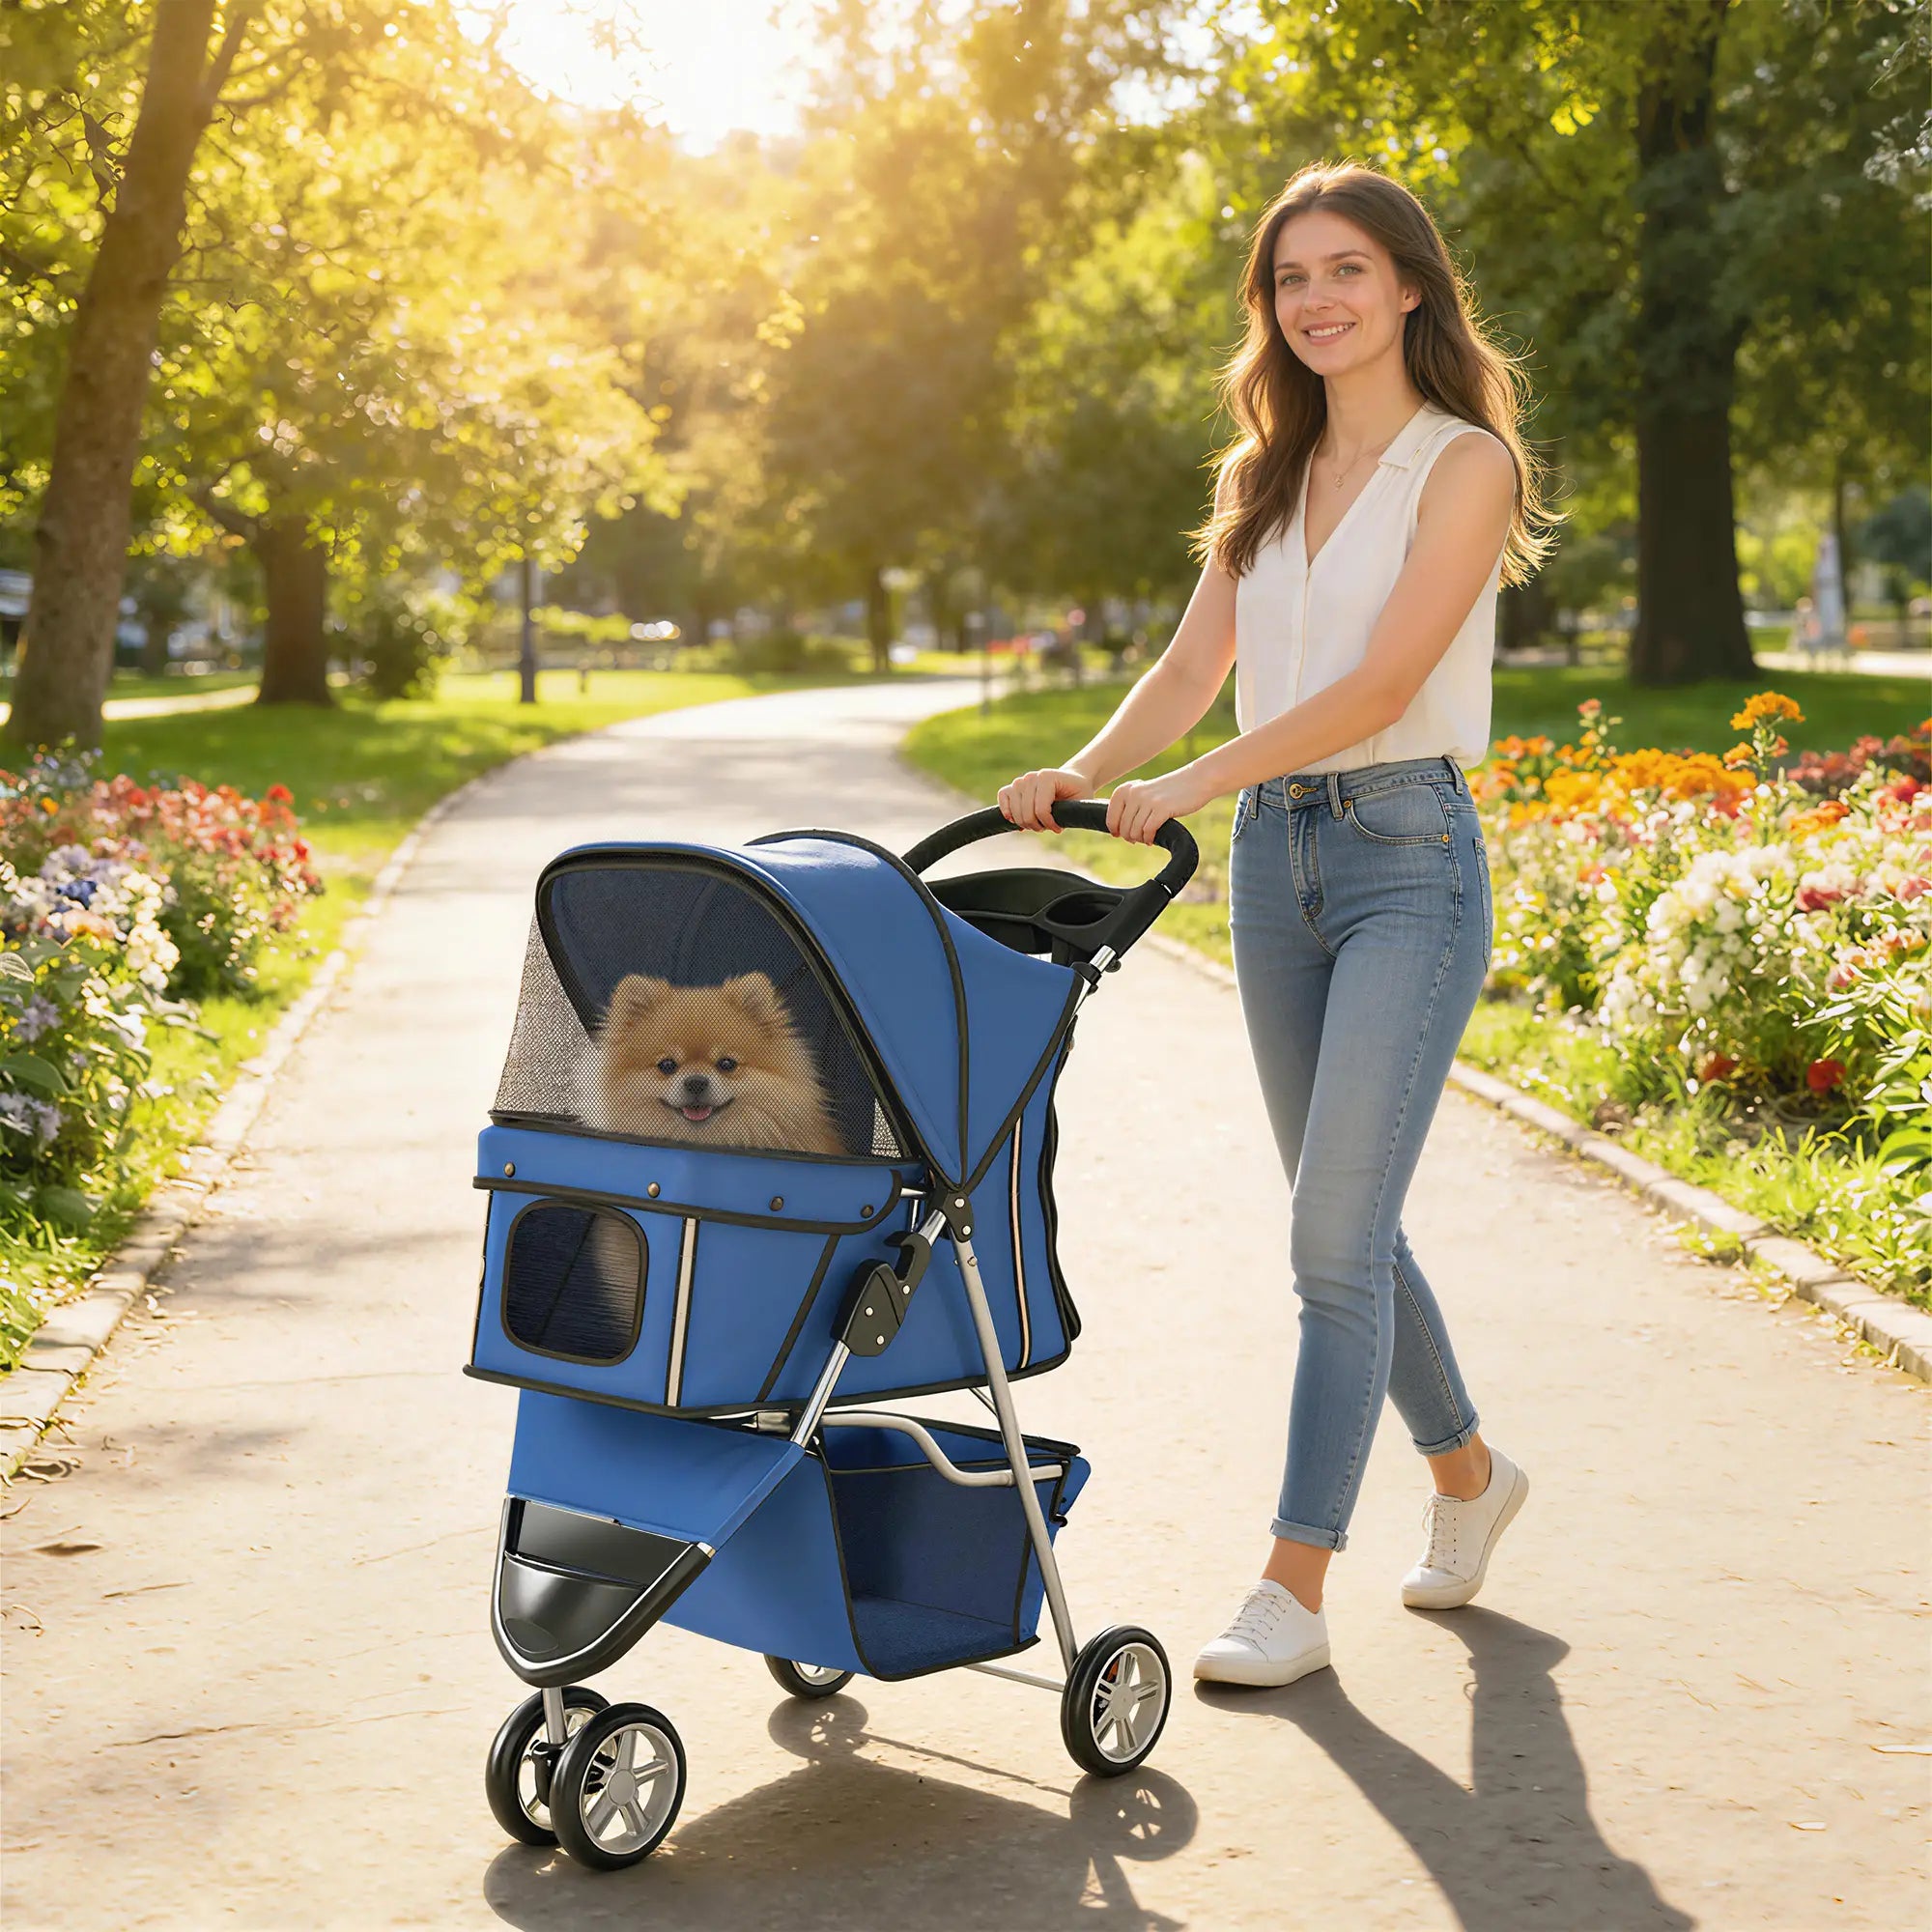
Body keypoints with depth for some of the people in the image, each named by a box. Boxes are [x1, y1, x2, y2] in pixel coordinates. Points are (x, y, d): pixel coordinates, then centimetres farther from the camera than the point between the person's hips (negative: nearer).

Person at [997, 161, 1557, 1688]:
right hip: (1273, 853, 7)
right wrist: (1079, 778, -10)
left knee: (1336, 1233, -10)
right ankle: (1468, 1471, 34)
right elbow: (1193, 669, 9)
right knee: (1344, 1219, 13)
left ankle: (1295, 1591, -4)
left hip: (1406, 851, -7)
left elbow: (1385, 681, -16)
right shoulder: (1264, 477, 14)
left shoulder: (1465, 464, -6)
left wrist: (1190, 785, -23)